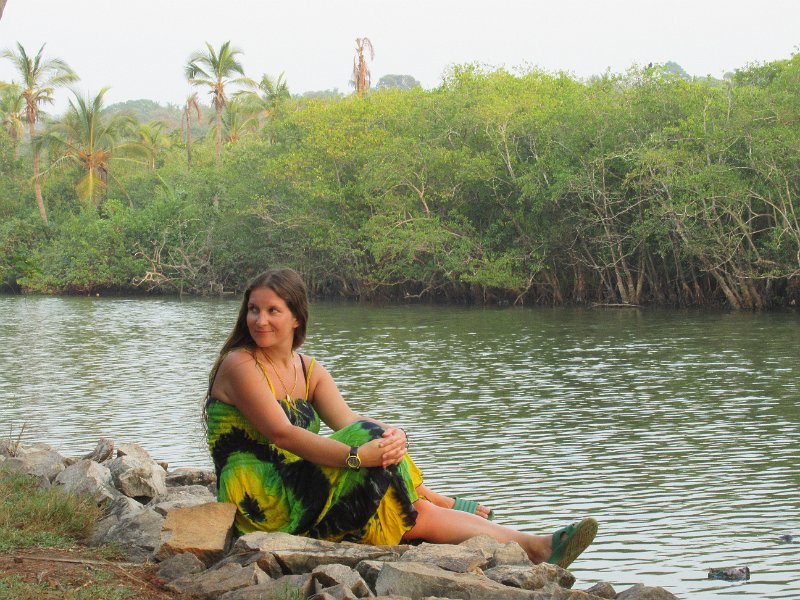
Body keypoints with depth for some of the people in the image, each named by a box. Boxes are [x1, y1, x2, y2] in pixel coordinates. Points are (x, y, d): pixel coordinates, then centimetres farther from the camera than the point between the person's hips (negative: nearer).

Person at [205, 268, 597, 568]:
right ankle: (443, 503, -6)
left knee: (417, 516, -5)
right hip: (259, 500, -7)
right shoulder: (240, 365, -10)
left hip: (299, 493, 7)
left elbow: (348, 422, -3)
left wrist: (391, 438, -26)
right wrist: (358, 456, -31)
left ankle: (533, 547, -4)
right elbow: (282, 434, -22)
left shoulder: (309, 371, 12)